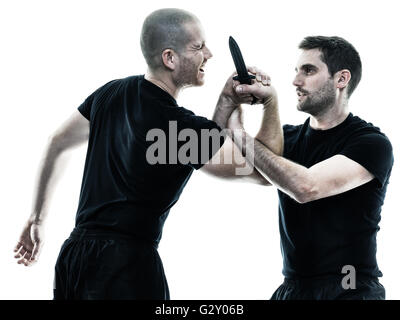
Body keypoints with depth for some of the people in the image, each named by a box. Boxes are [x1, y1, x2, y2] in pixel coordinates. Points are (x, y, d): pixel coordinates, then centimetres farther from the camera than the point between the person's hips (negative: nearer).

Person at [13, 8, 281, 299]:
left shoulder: (112, 92, 7)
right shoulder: (184, 126, -16)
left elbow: (57, 144, 19)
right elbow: (262, 171, -11)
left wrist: (38, 218, 28)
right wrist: (271, 101, -7)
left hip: (75, 250, 8)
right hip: (128, 266, -8)